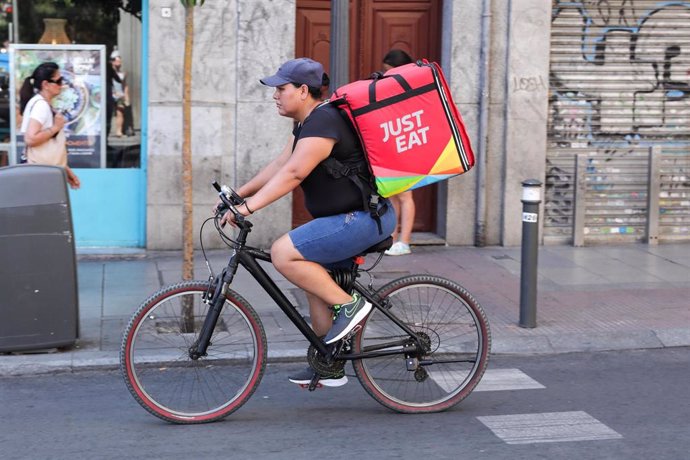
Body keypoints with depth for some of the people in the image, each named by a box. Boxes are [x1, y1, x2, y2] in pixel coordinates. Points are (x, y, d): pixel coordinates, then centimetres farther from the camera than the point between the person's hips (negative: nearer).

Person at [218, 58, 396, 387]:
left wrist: (249, 206, -28)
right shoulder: (307, 122, 15)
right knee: (316, 282, 15)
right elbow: (280, 165, 19)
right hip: (350, 217, 11)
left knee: (283, 254, -19)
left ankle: (348, 304, -8)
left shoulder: (323, 122, -18)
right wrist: (240, 192, 13)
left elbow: (293, 173, -27)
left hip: (363, 219, -11)